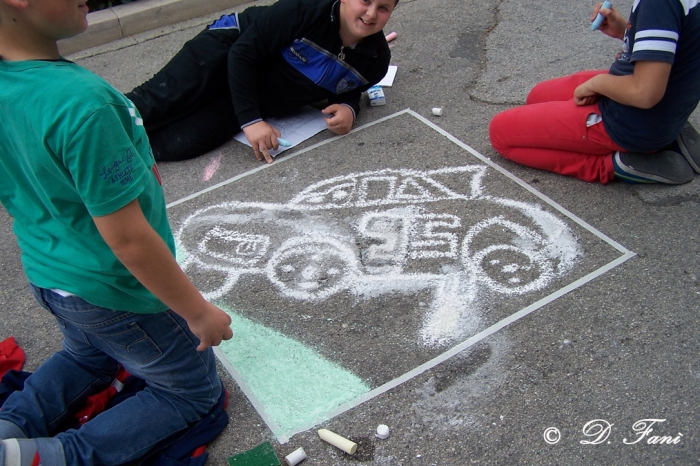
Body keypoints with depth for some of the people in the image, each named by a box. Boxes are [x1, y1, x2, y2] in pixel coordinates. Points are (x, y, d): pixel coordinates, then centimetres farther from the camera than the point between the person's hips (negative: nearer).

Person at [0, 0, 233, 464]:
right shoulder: (80, 103, -34)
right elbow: (127, 238, -30)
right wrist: (198, 312, -17)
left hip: (46, 276, 8)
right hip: (117, 295, -8)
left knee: (87, 357, 38)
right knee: (196, 392, 16)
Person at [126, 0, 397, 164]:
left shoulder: (376, 60, -13)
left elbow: (350, 87, 11)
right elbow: (243, 52, -23)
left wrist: (348, 107, -15)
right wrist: (250, 120, -28)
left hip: (261, 101, 3)